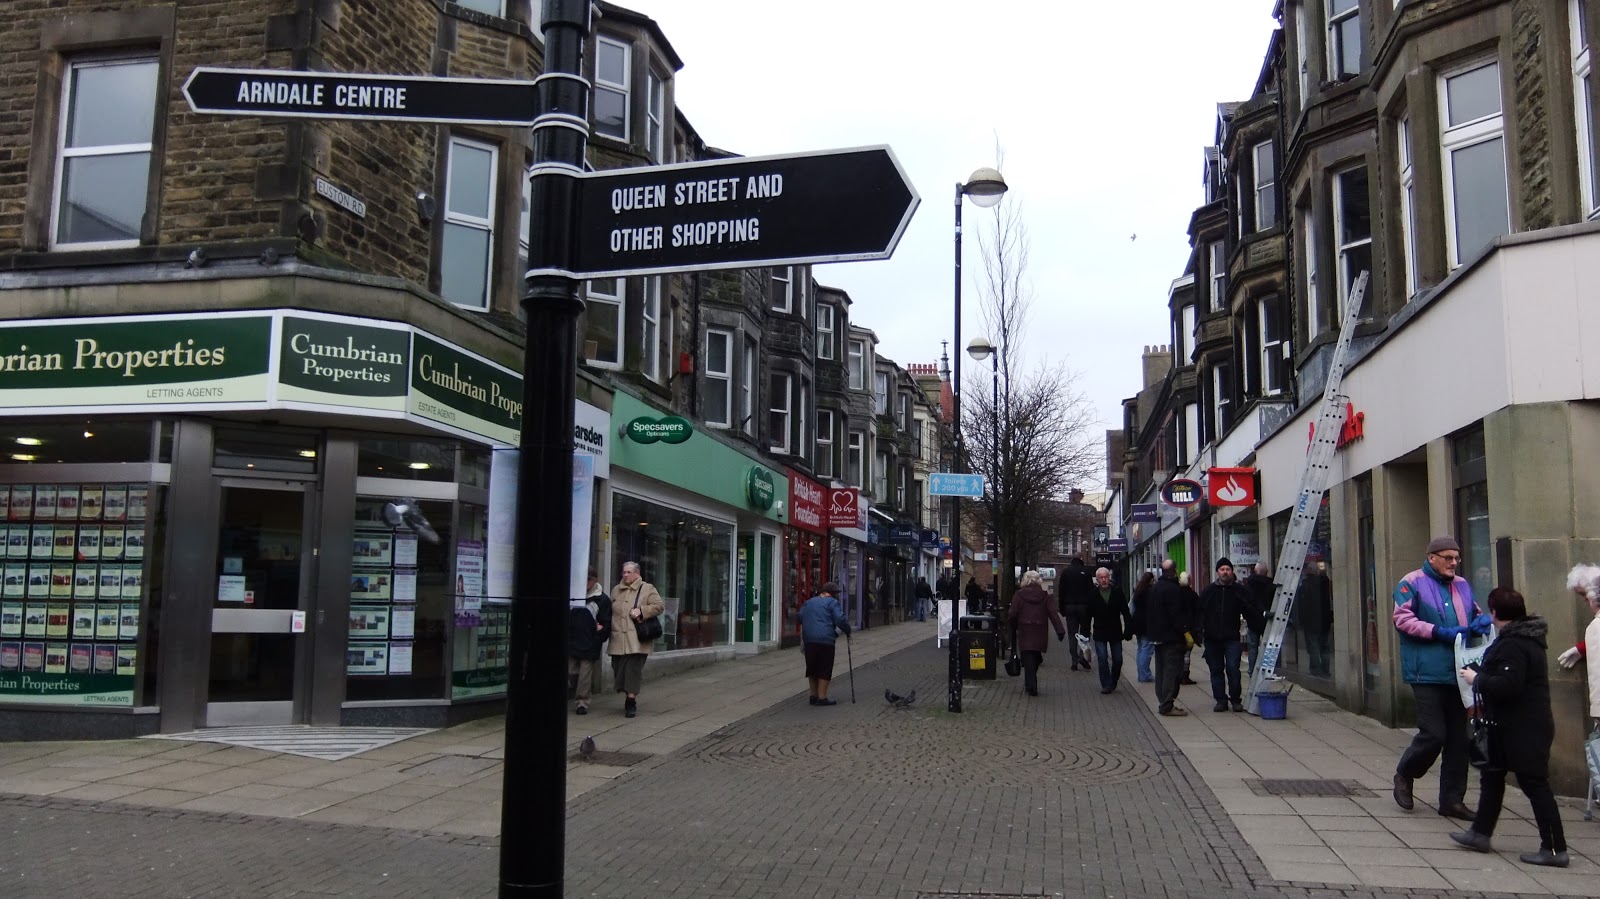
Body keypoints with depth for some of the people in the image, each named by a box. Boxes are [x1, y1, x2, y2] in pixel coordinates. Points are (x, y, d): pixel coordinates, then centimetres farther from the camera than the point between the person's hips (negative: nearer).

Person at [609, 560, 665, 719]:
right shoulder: (616, 590, 17)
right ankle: (629, 698, 24)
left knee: (633, 670, -11)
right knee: (619, 669, 5)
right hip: (618, 639, 5)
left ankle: (631, 702, -7)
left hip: (637, 640, -5)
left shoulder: (647, 589, 2)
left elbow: (660, 606, -4)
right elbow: (610, 612, 25)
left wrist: (641, 611, -14)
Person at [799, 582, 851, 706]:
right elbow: (840, 620, -10)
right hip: (825, 640, -6)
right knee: (824, 669, -1)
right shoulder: (832, 602, 0)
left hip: (808, 640, 6)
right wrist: (847, 631, 5)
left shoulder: (808, 603, 19)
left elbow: (800, 618, 21)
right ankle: (822, 698, -3)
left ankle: (814, 695, 20)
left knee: (812, 669, 15)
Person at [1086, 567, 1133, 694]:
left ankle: (1113, 682, 26)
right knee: (1102, 659, -6)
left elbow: (1125, 612, 0)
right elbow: (1088, 615, 1)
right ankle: (1106, 685, 2)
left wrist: (1128, 630, -5)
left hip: (1115, 632, 1)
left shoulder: (1117, 592, -2)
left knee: (1117, 660, 6)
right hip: (1099, 632, -1)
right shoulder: (1092, 594, -3)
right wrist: (1086, 632, 0)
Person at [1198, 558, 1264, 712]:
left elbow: (1250, 612, 5)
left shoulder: (1240, 590, 2)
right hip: (1212, 638, 2)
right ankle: (1221, 700, 14)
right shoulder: (1209, 590, 4)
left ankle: (1236, 700, 4)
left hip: (1232, 638, -2)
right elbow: (1200, 612, 4)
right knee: (1216, 670, 6)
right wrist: (1199, 634, -3)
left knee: (1233, 669, -8)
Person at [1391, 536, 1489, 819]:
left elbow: (1475, 614, 26)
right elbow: (1402, 619, -13)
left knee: (1457, 738, 9)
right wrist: (1440, 632, -19)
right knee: (1434, 733, -9)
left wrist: (1480, 622, 2)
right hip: (1428, 673, -7)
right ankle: (1404, 775, 18)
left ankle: (1452, 799, 18)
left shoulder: (1462, 585, 14)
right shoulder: (1412, 583, -5)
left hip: (1457, 673, 7)